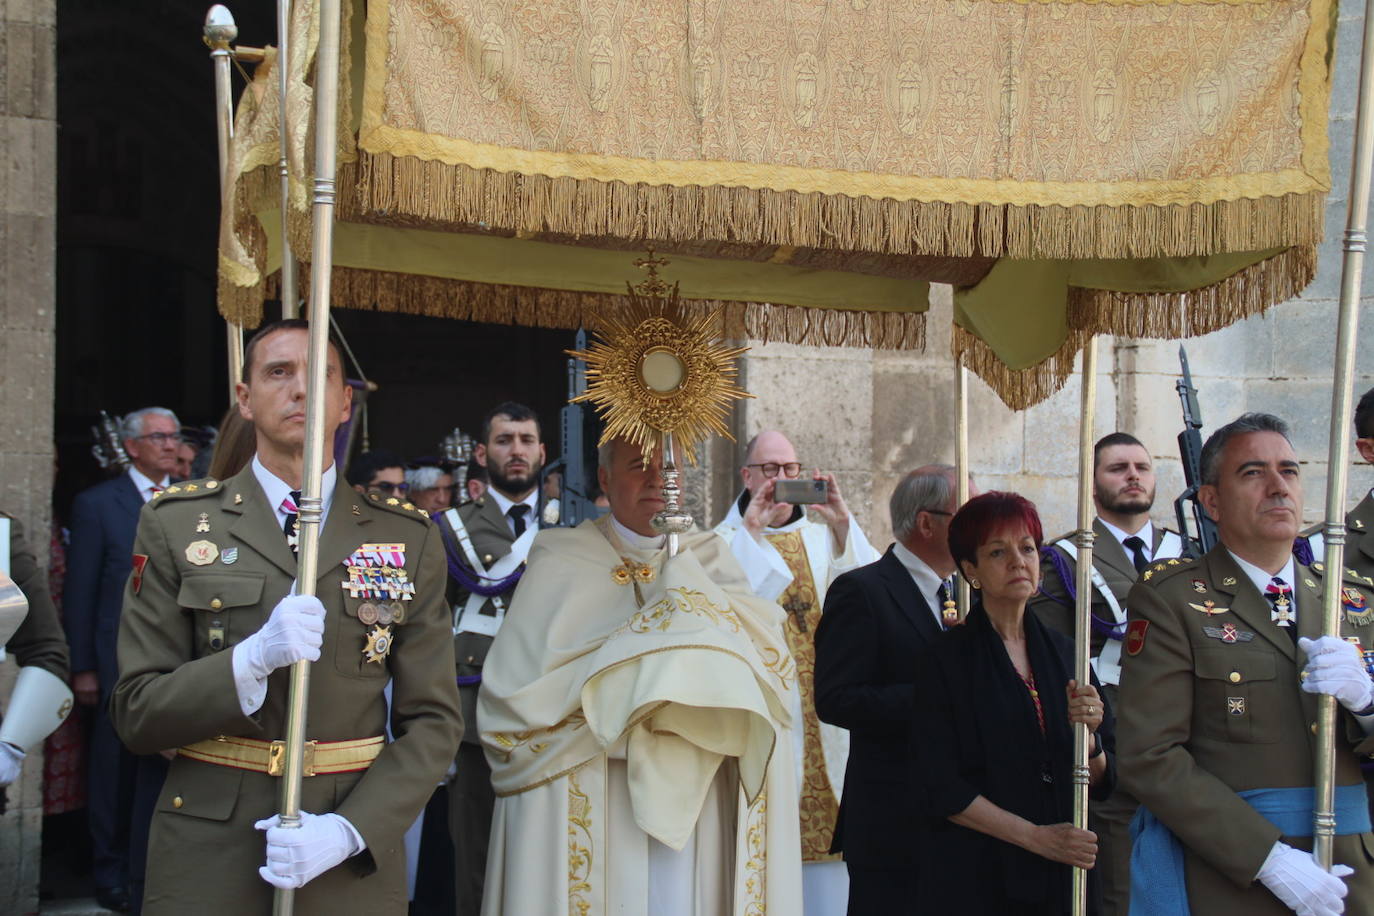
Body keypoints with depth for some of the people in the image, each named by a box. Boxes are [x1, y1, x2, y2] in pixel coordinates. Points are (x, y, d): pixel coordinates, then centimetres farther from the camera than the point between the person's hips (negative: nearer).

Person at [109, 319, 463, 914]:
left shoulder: (409, 539, 1)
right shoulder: (175, 524, -1)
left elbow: (433, 720, 0)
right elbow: (136, 714, -3)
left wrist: (349, 830, -14)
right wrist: (253, 659, -19)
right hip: (207, 860, -1)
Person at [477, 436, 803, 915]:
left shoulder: (709, 560, 10)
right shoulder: (562, 561, 1)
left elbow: (768, 653, -6)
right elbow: (514, 689, -8)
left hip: (698, 797, 3)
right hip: (589, 805, -2)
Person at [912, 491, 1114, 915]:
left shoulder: (1063, 653, 6)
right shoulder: (943, 660, -7)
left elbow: (1101, 781, 6)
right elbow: (942, 791, -11)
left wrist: (1088, 735, -13)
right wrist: (1037, 837, -15)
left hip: (1063, 878, 4)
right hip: (973, 879, -4)